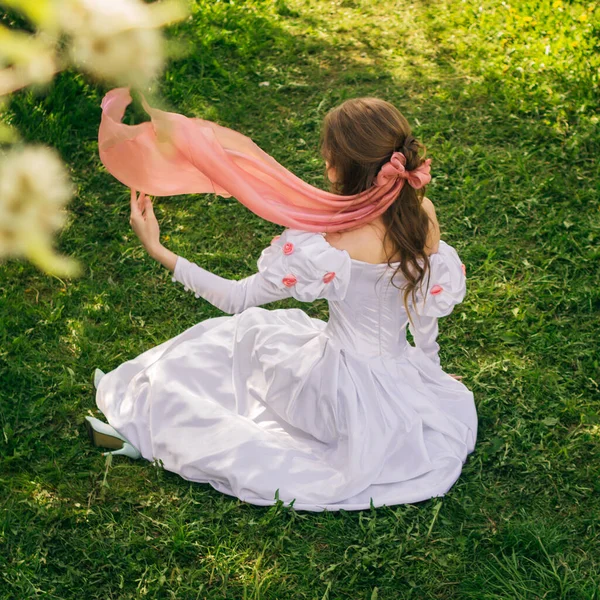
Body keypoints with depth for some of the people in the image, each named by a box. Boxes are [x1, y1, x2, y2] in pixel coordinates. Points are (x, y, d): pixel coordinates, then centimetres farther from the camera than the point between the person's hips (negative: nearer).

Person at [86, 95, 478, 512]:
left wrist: (158, 251, -15)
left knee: (242, 331, 17)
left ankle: (148, 428, 28)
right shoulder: (424, 217, -11)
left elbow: (236, 298, -19)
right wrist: (429, 364, 22)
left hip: (342, 396, -6)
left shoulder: (329, 244, -27)